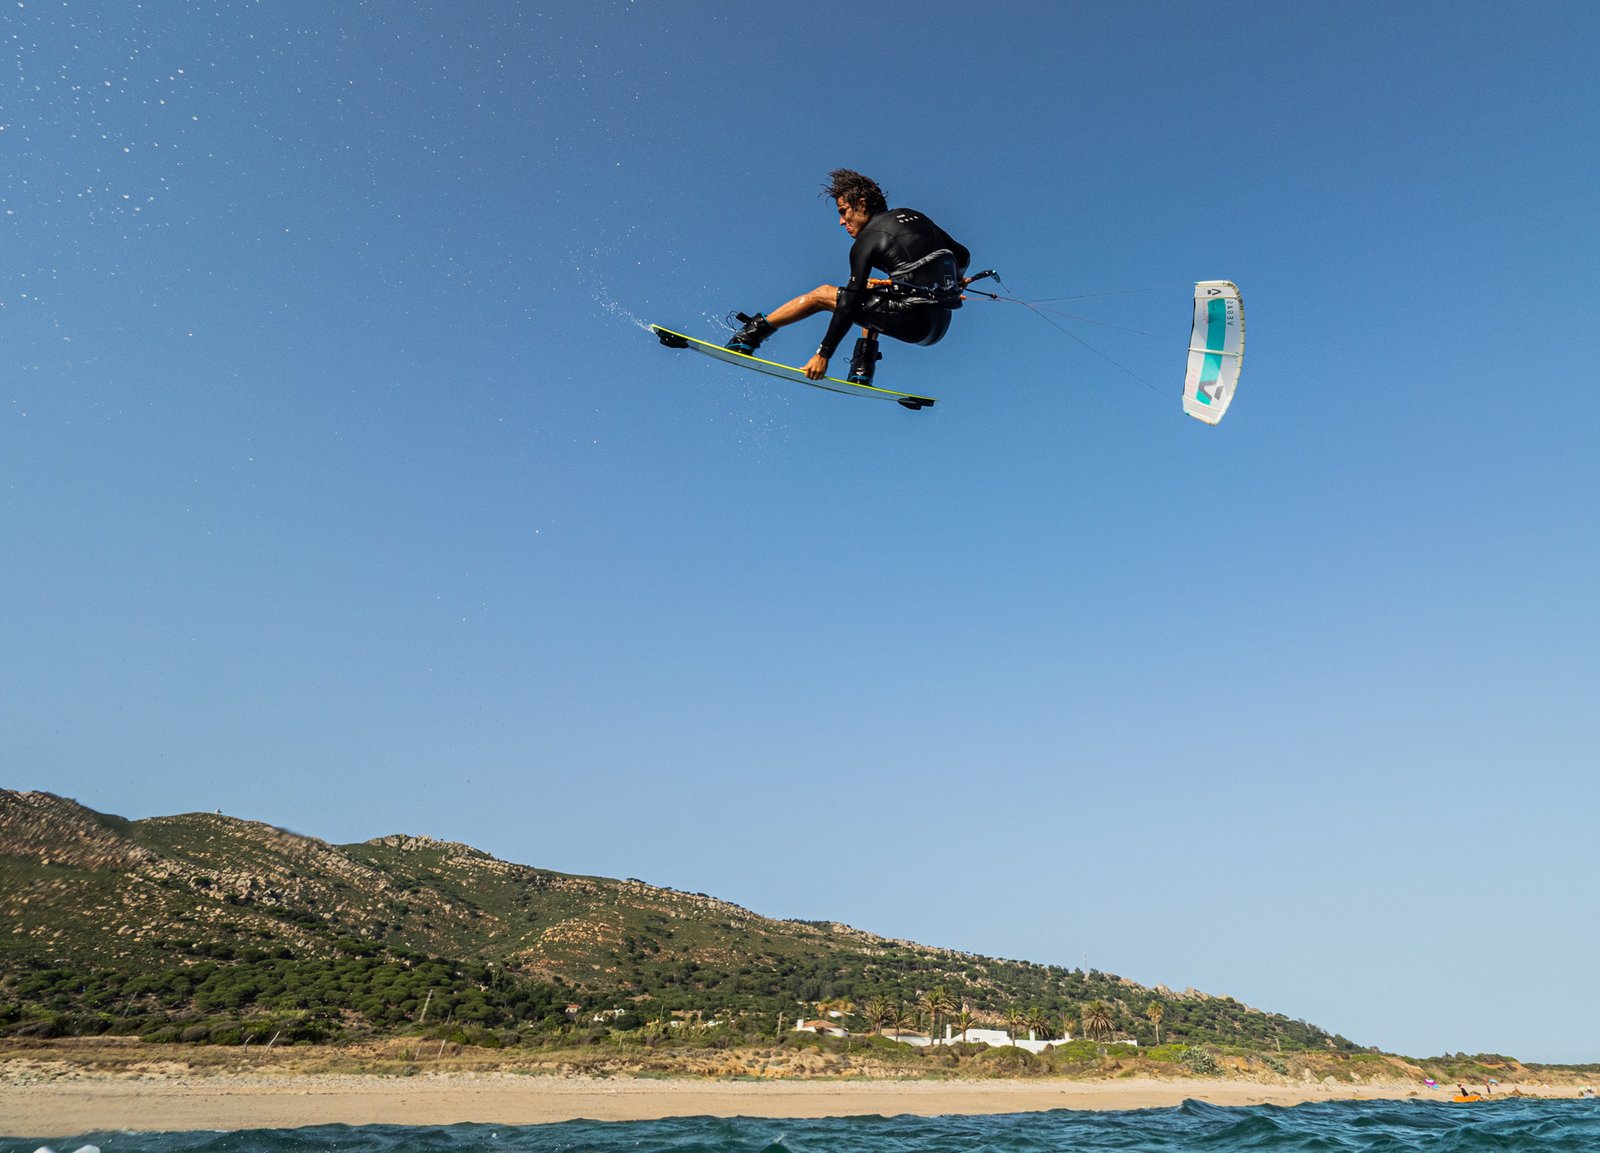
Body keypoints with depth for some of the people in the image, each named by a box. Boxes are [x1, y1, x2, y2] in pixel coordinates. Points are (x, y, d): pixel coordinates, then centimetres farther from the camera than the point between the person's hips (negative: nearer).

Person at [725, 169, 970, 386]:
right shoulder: (913, 216, 17)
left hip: (915, 322, -8)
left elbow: (850, 304, -8)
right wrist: (953, 282, 45)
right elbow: (963, 255, 23)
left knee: (821, 295, 4)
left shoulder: (867, 240, -3)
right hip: (942, 325, 8)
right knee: (871, 293, 33)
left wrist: (824, 354, -5)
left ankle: (750, 336, 9)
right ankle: (863, 371, 21)